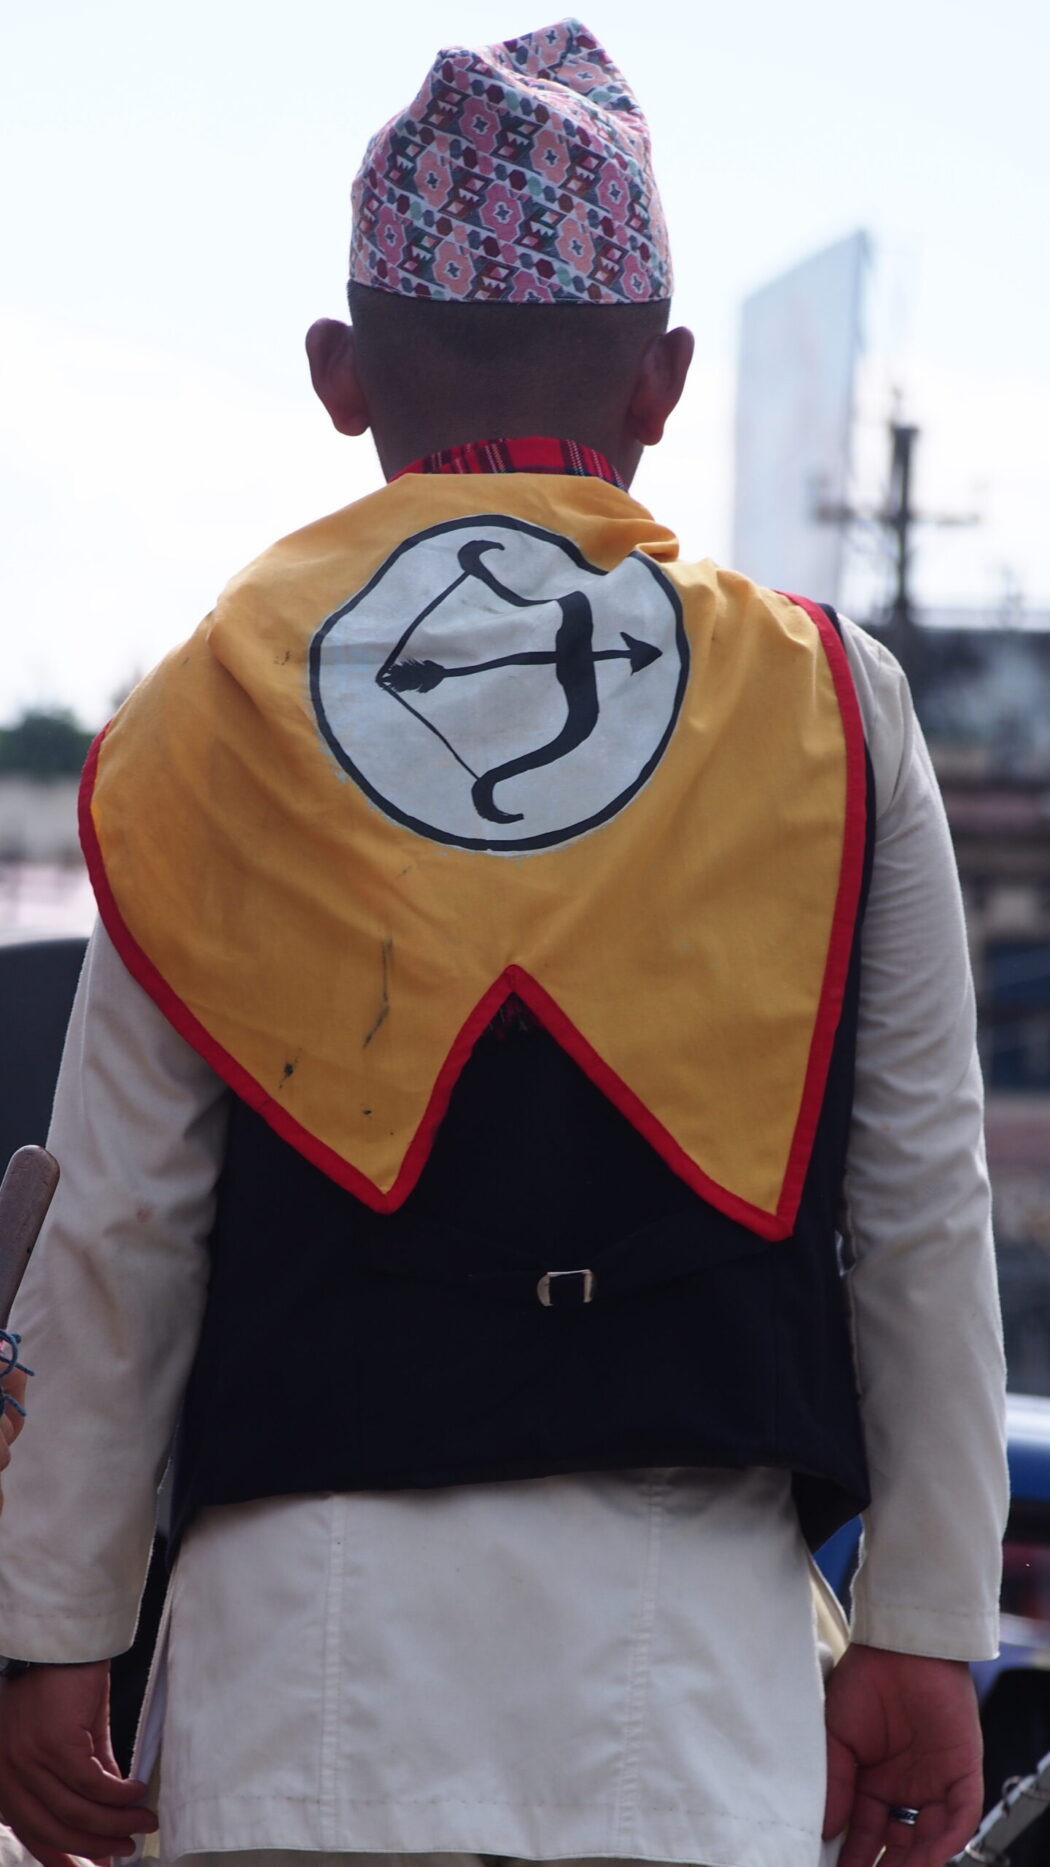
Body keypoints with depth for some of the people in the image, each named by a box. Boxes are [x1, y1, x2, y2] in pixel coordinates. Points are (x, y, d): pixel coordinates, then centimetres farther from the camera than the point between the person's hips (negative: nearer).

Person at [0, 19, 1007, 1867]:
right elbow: (923, 1213, 5)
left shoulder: (212, 708, 4)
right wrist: (925, 1633, 11)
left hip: (313, 1578, 0)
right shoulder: (831, 706, 4)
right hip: (694, 1582, 0)